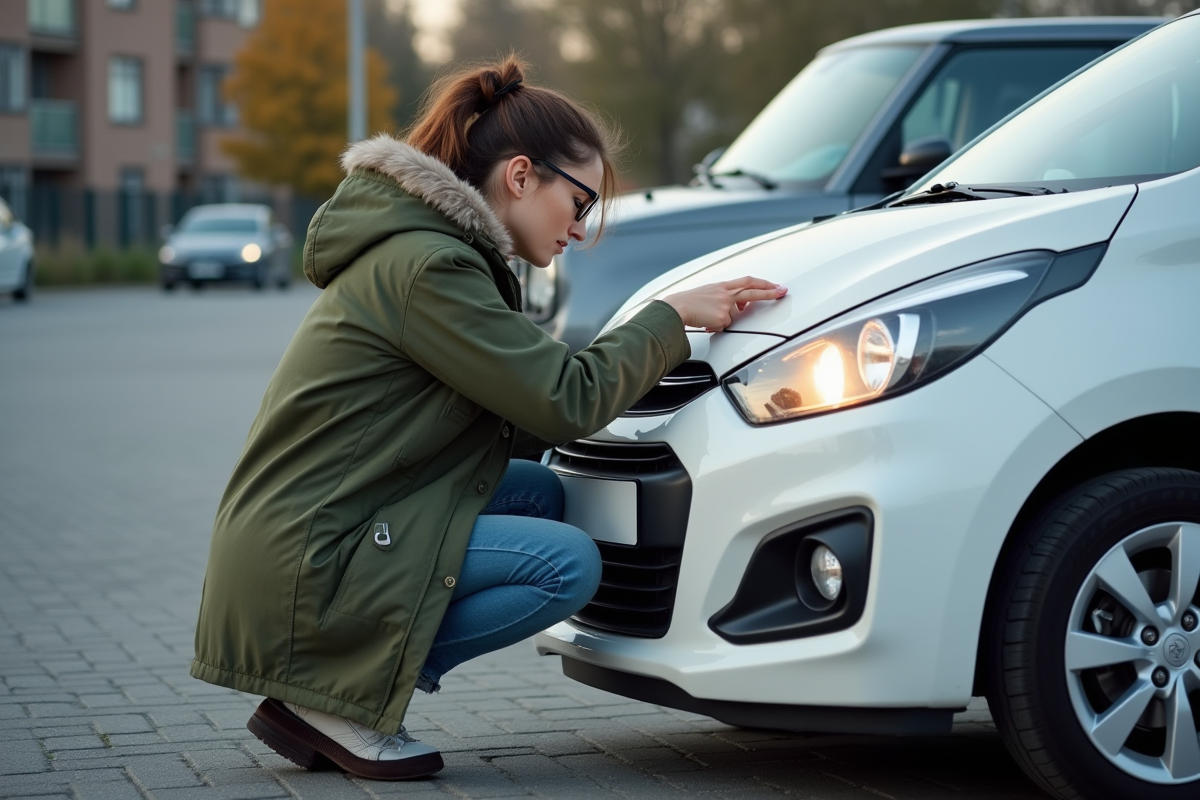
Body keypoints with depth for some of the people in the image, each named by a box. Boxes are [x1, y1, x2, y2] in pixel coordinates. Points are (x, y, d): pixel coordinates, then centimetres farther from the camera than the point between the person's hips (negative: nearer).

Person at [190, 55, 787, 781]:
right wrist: (671, 317, -4)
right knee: (569, 564, -11)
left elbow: (522, 420, 16)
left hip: (296, 542, 10)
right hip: (302, 574, -10)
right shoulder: (425, 265, -16)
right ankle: (333, 700, -6)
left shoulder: (426, 248, 15)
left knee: (540, 494, 10)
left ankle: (342, 686, 6)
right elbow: (566, 401, -17)